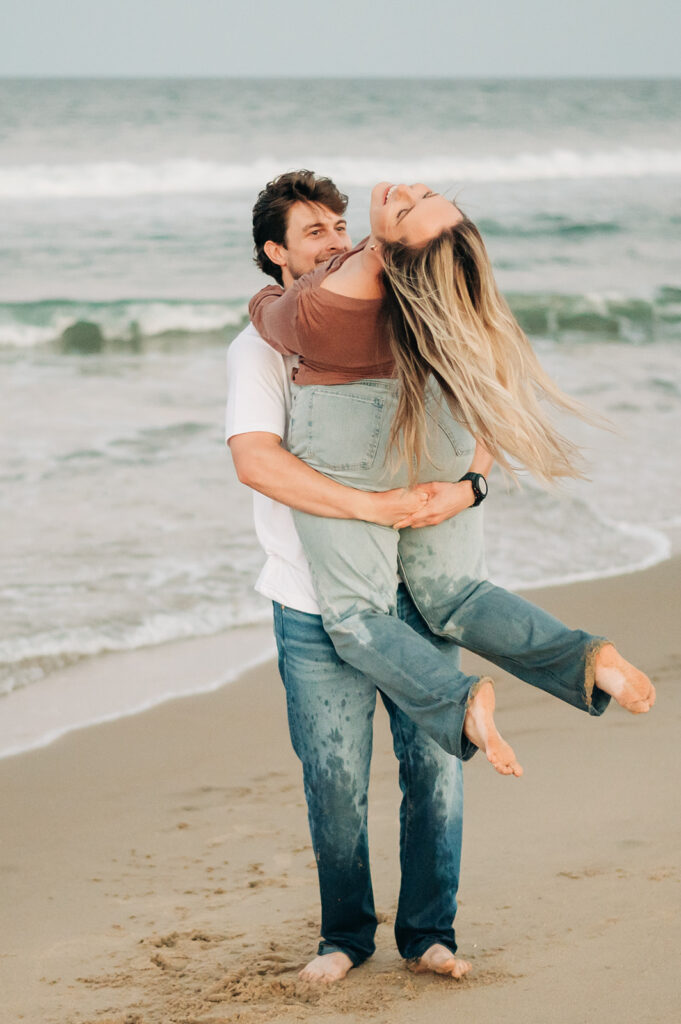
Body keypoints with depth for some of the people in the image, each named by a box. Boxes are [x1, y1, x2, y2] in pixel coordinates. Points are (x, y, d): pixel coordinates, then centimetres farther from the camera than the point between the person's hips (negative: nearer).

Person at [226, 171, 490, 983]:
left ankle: (427, 932, 18)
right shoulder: (258, 351, -5)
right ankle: (345, 935, 23)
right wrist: (373, 507, -29)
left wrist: (468, 484, -19)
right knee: (334, 780, 4)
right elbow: (257, 462, -22)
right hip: (318, 608, -3)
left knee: (434, 764, 3)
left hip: (416, 592, 3)